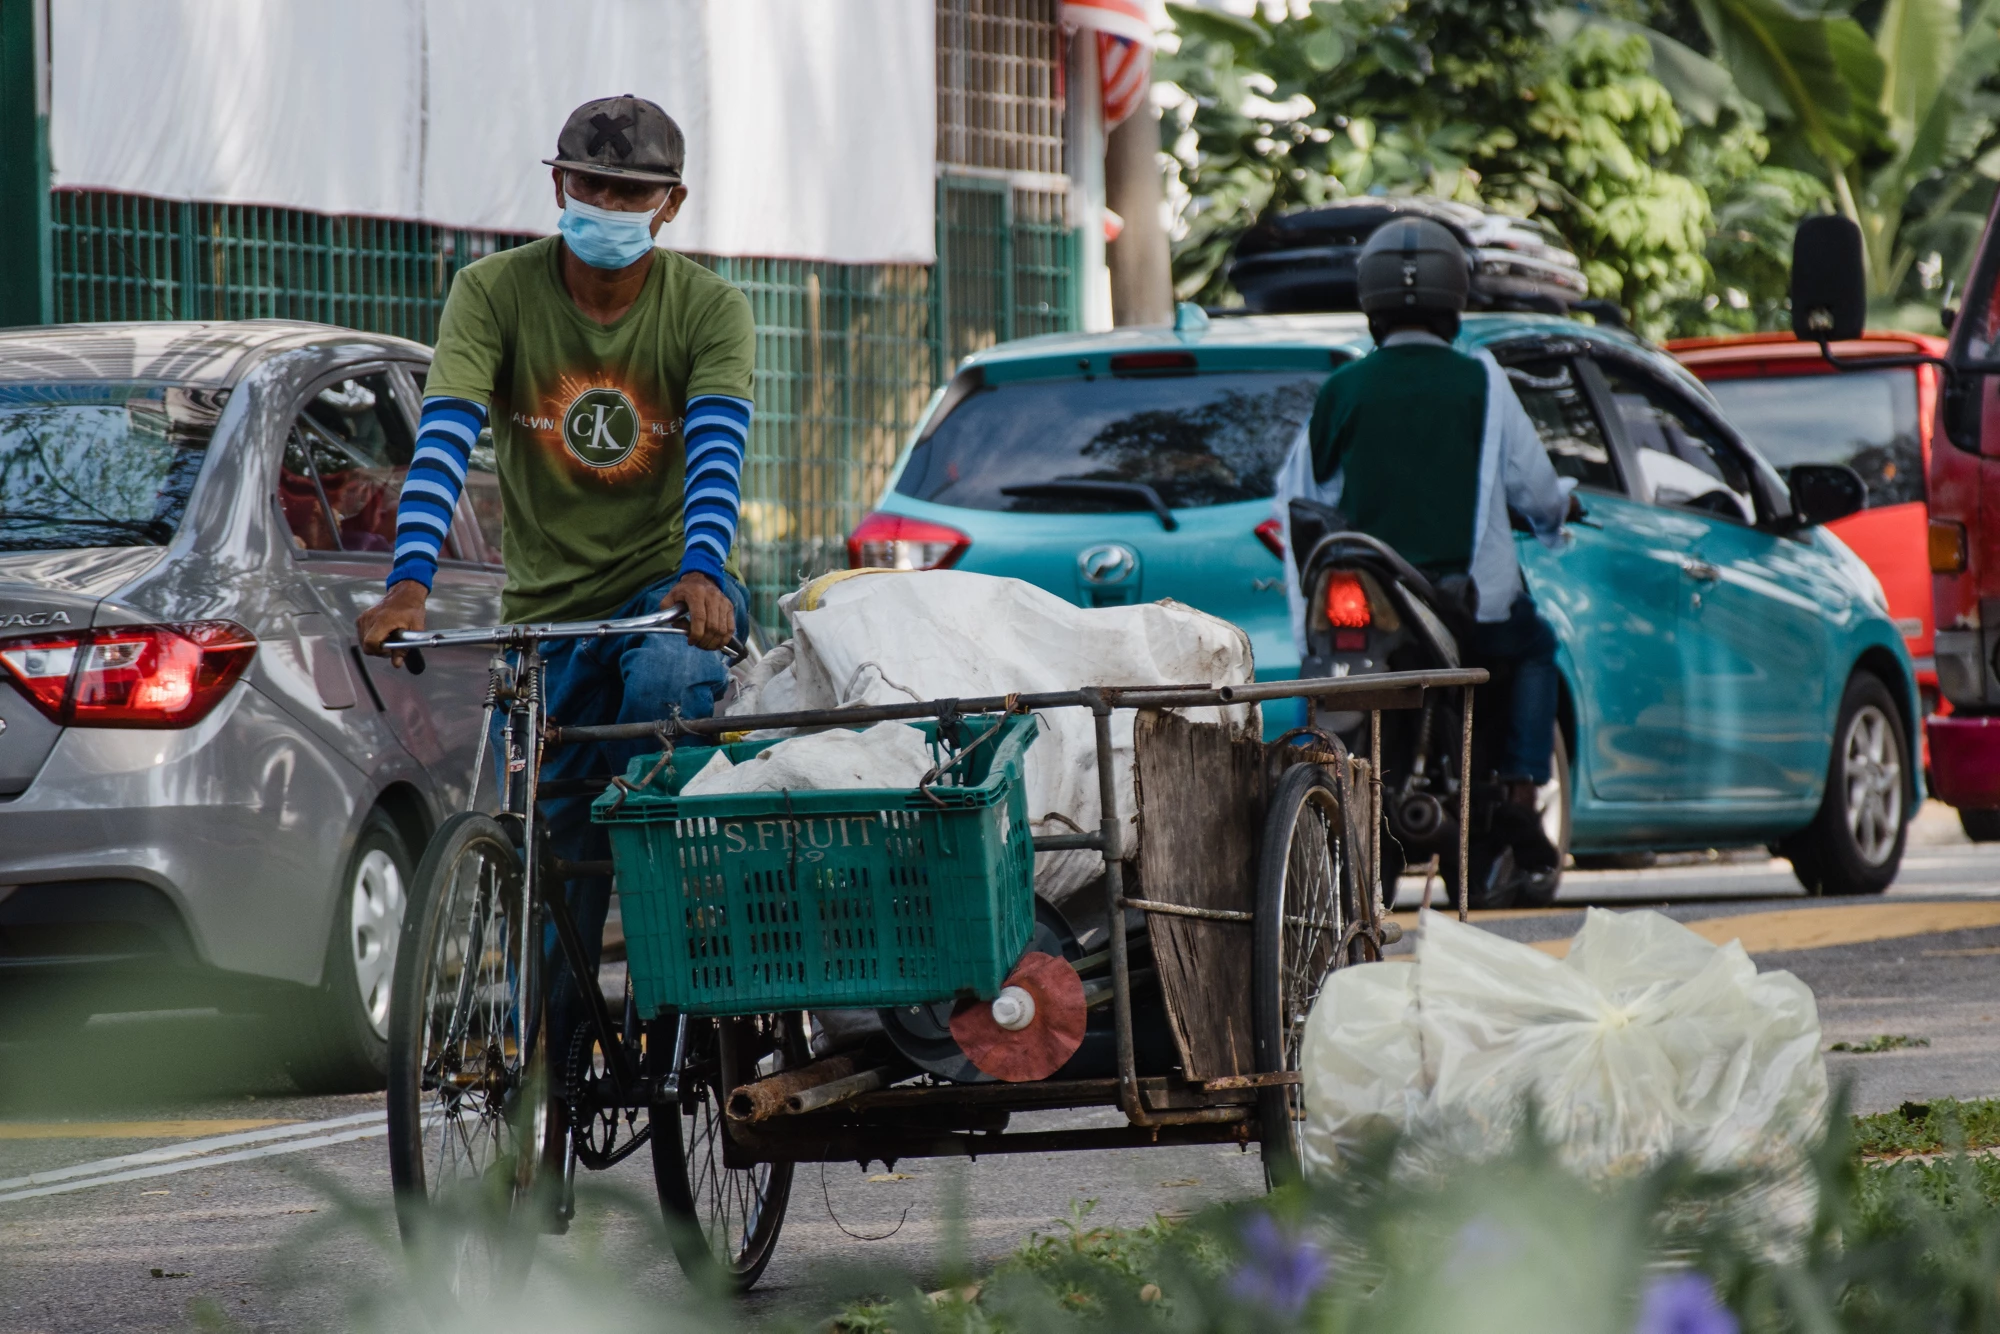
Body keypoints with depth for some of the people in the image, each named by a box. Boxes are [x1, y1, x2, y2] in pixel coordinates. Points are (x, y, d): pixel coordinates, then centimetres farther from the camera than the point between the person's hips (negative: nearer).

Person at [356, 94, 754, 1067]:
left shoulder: (708, 309, -7)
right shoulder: (496, 292, -8)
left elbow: (717, 449, -22)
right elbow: (444, 438, -20)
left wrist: (702, 574, -42)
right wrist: (409, 583, -36)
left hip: (669, 588, -1)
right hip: (548, 608, 2)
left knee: (668, 676, -36)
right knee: (551, 866, 0)